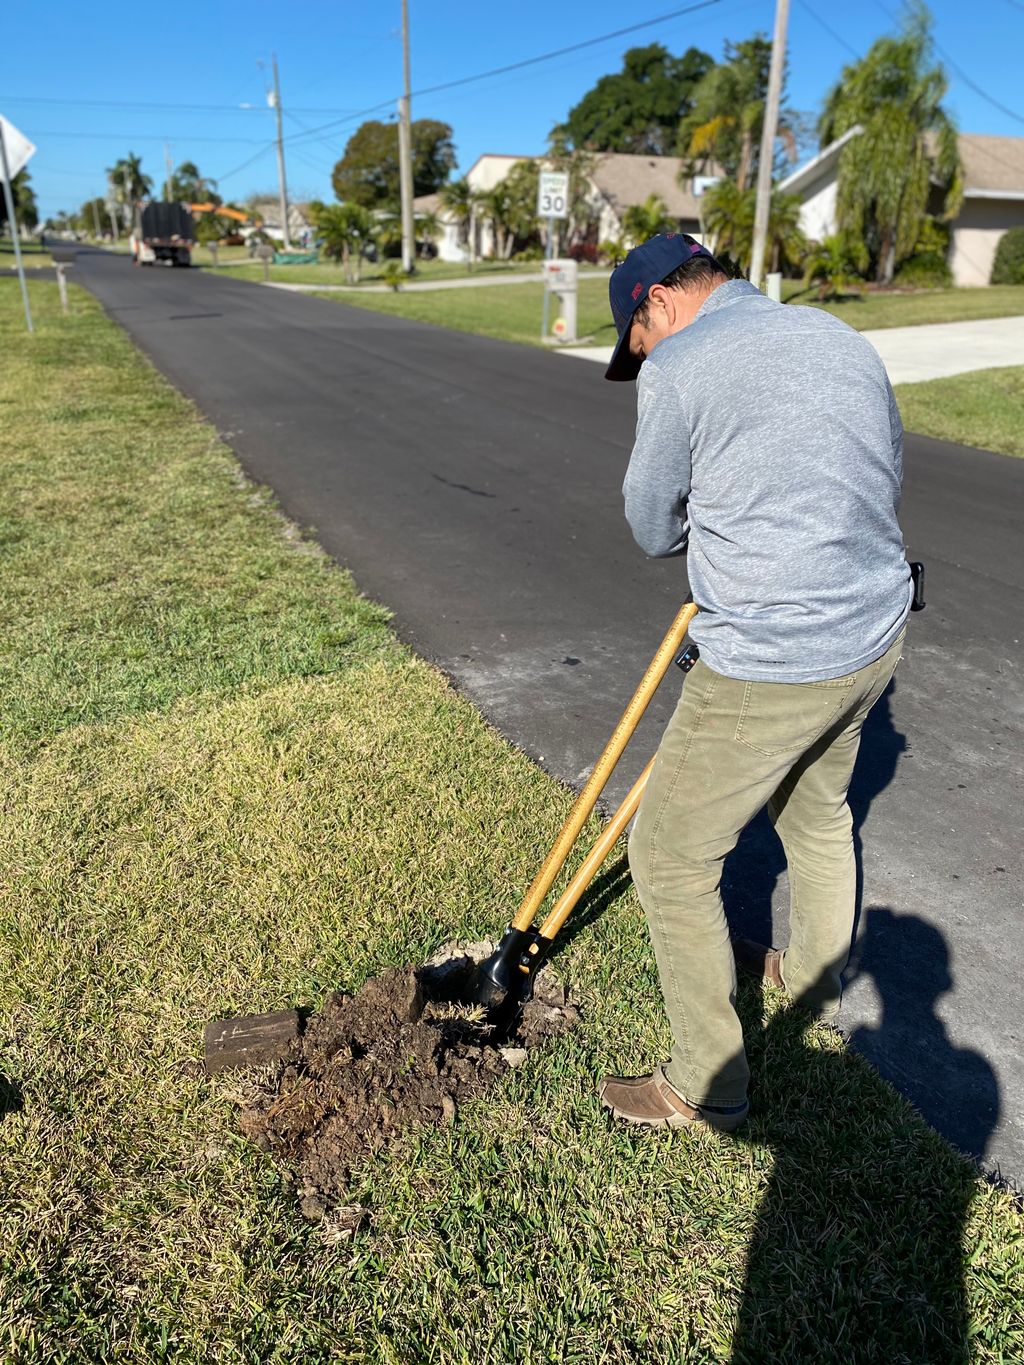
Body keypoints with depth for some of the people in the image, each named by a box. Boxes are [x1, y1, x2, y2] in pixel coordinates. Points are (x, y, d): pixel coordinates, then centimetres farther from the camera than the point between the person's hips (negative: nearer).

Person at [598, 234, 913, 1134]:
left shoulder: (676, 369, -11)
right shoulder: (840, 335, 11)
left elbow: (655, 531, -2)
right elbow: (888, 478, 19)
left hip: (773, 664, -8)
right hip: (879, 628, 9)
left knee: (670, 859, 7)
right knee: (818, 808, 30)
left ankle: (707, 1087, 22)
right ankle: (817, 977, 55)